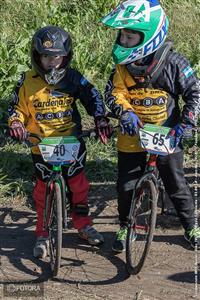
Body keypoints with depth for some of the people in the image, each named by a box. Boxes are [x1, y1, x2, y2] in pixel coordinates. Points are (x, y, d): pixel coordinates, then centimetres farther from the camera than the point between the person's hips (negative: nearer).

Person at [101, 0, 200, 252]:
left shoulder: (173, 63, -13)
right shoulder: (123, 64, -5)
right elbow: (114, 92, -7)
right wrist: (125, 112, -27)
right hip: (132, 137, 2)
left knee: (176, 185, 8)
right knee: (126, 187, 5)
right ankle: (124, 227, 26)